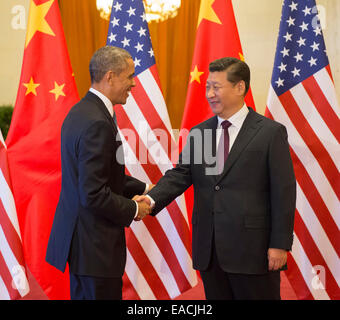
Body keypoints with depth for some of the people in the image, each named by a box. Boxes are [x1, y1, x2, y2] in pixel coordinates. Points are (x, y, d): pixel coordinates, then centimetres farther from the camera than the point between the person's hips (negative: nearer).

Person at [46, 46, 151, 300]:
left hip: (78, 236, 10)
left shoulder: (82, 111, 9)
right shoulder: (97, 123, -22)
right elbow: (94, 194, -25)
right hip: (94, 244, -10)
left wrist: (143, 189, 12)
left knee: (83, 295, 18)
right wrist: (133, 209, -11)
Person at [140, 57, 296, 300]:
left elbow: (283, 191, -7)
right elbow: (179, 175, 3)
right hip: (209, 251, 5)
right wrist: (152, 199, -16)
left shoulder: (271, 132, -5)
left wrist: (280, 244, -11)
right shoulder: (198, 133, 10)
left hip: (252, 249, -5)